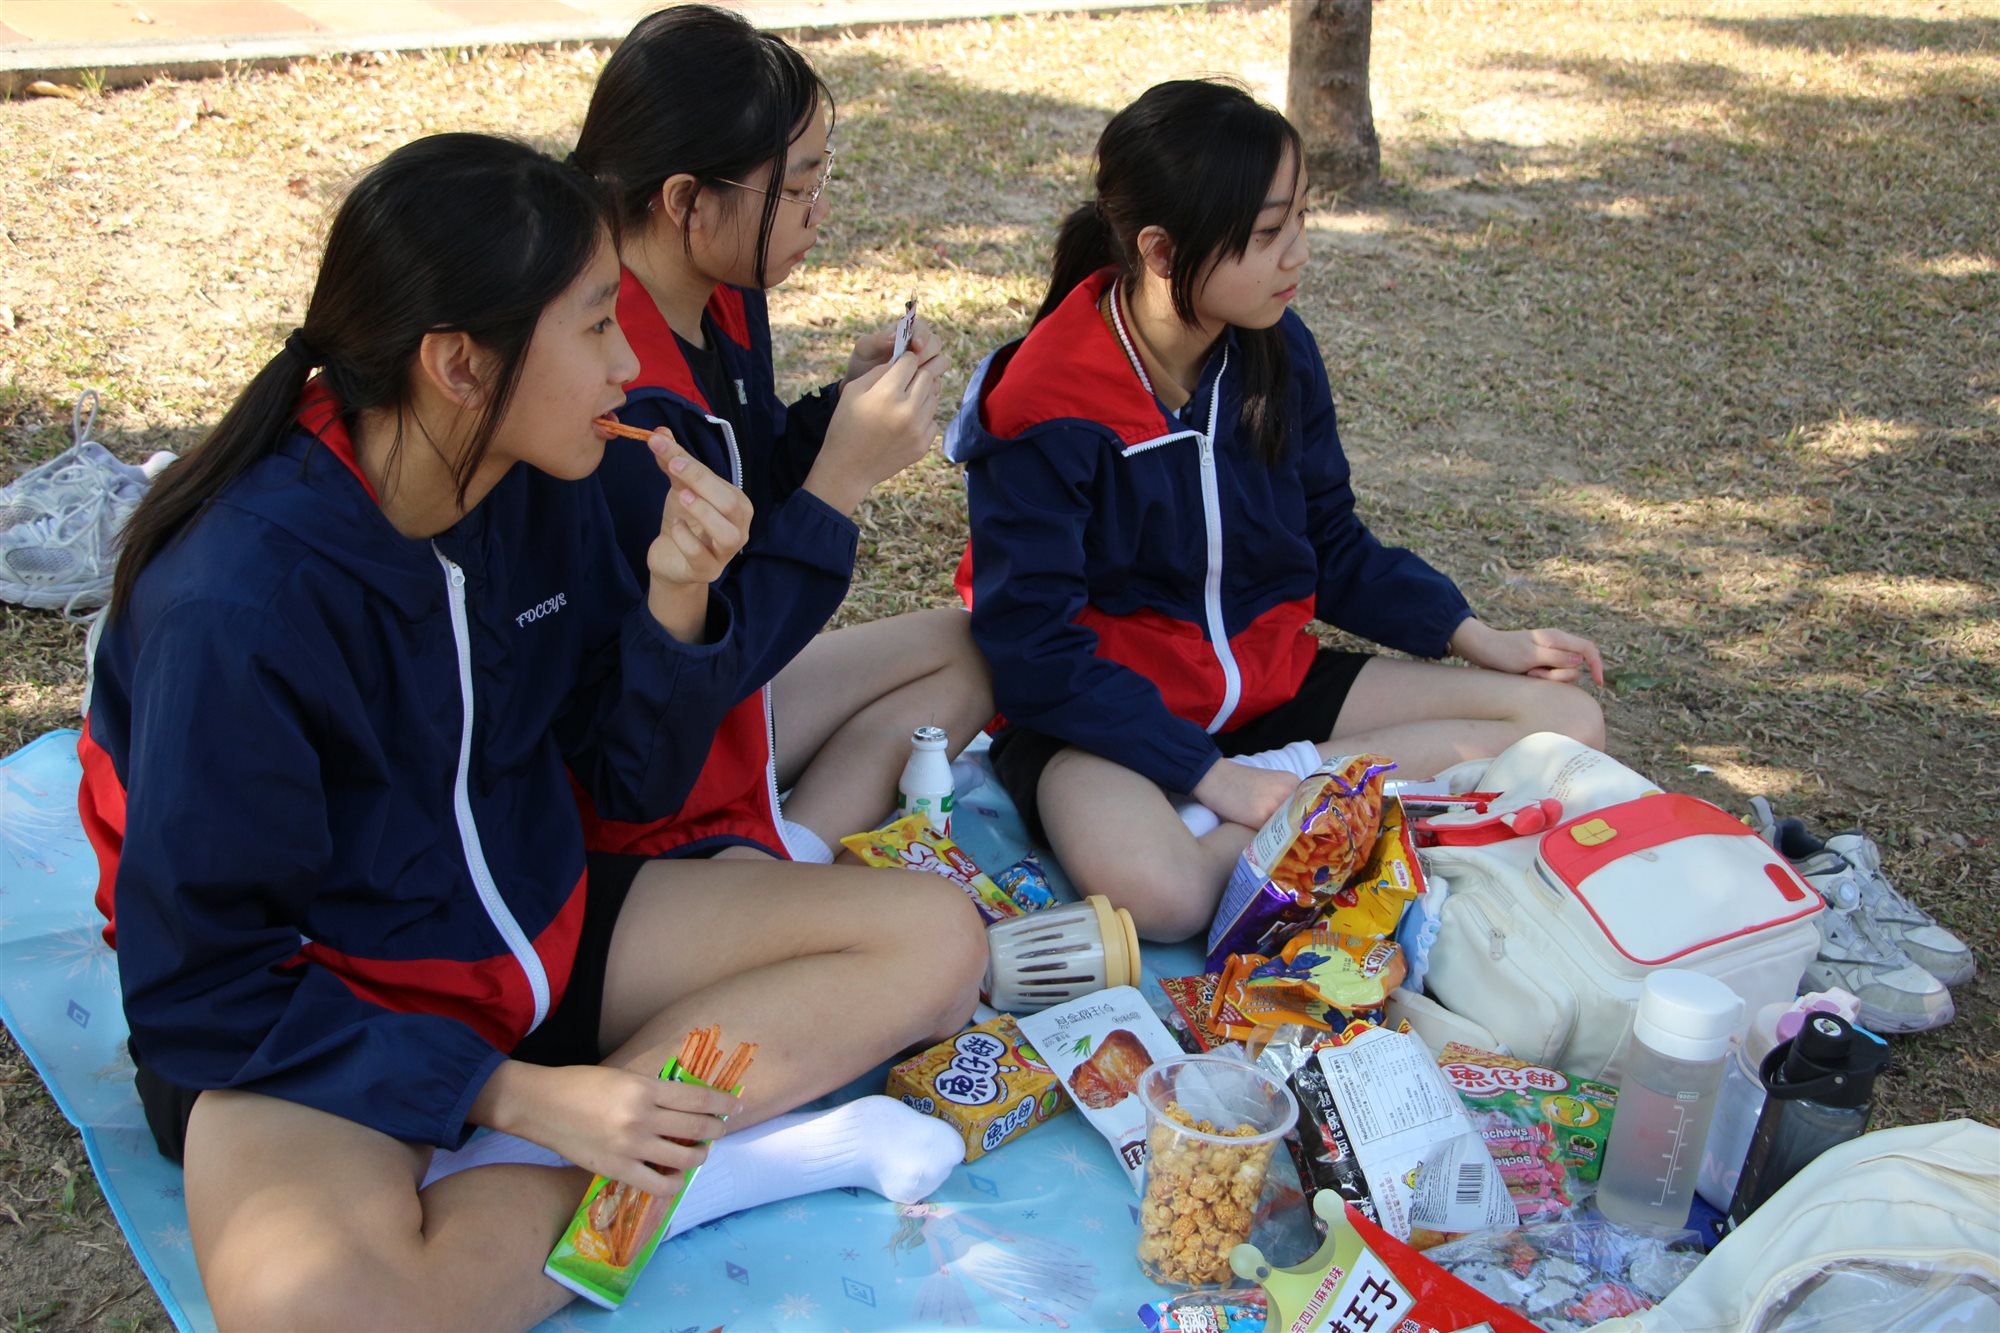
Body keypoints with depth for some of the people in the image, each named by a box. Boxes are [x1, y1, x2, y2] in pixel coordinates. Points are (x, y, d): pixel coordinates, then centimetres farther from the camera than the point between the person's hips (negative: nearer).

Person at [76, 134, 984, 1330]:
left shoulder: (542, 490, -6)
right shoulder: (234, 602, -25)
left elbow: (638, 782, 3)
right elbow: (202, 986, -20)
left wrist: (678, 598, -17)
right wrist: (515, 1096, -25)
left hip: (536, 922, 7)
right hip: (311, 1016, -6)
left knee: (938, 939, -6)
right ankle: (700, 1168, -19)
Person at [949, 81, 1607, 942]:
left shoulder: (1276, 351, 0)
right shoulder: (1046, 410, -19)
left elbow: (1330, 542, 13)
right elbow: (1033, 648, -19)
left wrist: (1475, 638, 2)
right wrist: (1209, 772, -22)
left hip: (1267, 678, 7)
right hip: (1104, 711, -7)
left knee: (1567, 719, -6)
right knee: (1159, 896, -42)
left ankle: (1289, 792, -16)